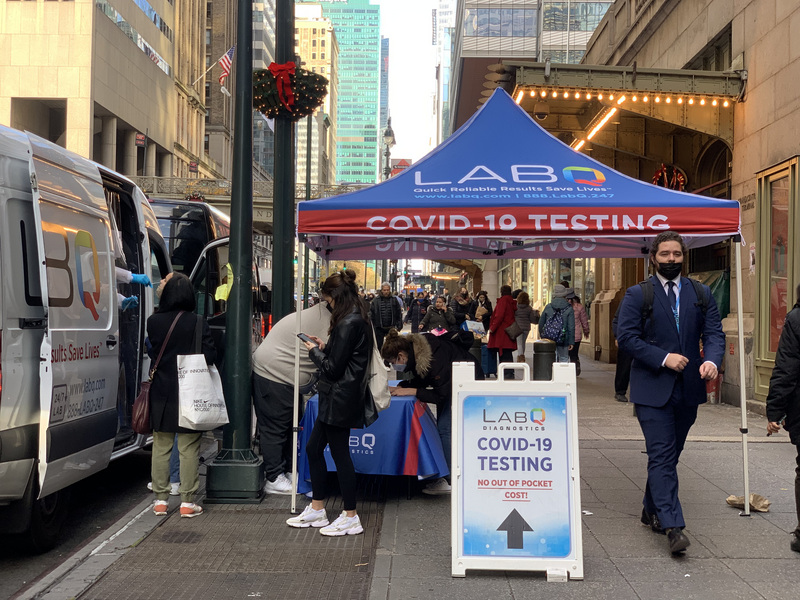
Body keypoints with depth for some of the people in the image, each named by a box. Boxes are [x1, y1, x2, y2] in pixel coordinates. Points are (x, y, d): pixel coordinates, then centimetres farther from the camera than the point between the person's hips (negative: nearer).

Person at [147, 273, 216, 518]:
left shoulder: (154, 322, -5)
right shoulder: (198, 323, -11)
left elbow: (151, 353, 5)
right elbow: (210, 356, -11)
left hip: (162, 394, 2)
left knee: (161, 447, 13)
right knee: (189, 449, 5)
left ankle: (160, 499, 18)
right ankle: (187, 501, 8)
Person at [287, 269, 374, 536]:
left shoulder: (348, 323, -20)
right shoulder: (358, 319, 11)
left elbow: (333, 368, -19)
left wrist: (315, 351, -4)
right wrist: (324, 346, 10)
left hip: (340, 399, -11)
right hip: (338, 397, 11)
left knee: (340, 453, 0)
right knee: (313, 448, 16)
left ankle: (350, 518, 12)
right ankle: (316, 510, 27)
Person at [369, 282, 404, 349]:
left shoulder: (394, 300, 2)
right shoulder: (376, 300, -2)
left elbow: (399, 313, 6)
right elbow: (371, 314, -1)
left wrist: (399, 325, 1)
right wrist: (371, 326, -6)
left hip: (391, 328, 1)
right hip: (379, 328, -1)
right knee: (379, 346, 7)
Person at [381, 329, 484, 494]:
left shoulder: (434, 359, -36)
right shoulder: (414, 349, -10)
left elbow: (441, 395, -31)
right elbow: (419, 380, 4)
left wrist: (410, 391, -29)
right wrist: (400, 387, -12)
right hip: (450, 381, 10)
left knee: (446, 427, -14)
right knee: (443, 426, 11)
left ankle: (449, 480, -9)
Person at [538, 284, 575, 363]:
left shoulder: (548, 307, 1)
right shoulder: (569, 309, -5)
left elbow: (541, 323, 8)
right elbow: (571, 327, -8)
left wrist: (542, 336, 21)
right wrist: (571, 342, -3)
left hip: (549, 339, 2)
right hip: (563, 341, -2)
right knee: (564, 359, 10)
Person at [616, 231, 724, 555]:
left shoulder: (701, 294, 10)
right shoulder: (637, 295, -1)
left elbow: (714, 333, 4)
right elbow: (626, 336, -8)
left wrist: (712, 360, -17)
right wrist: (663, 358, -17)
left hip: (688, 388, 4)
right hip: (652, 388, -4)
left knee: (670, 453, 15)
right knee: (662, 455, -9)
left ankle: (651, 510, 31)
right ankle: (672, 525, -10)